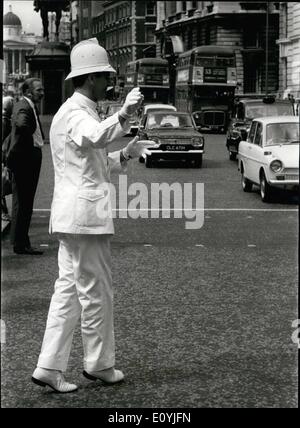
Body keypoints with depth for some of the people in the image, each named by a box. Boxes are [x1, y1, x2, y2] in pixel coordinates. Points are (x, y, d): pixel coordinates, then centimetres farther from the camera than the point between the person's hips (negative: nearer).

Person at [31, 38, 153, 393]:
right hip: (85, 214, -10)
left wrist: (124, 155, 14)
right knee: (95, 291, 1)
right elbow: (94, 137, -38)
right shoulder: (75, 113, -13)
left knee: (69, 289, 10)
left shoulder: (77, 112, 20)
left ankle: (49, 367, 10)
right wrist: (123, 115, -51)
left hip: (73, 216, 10)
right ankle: (99, 364, 14)